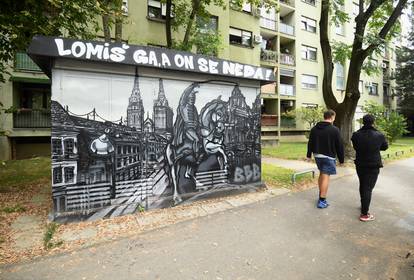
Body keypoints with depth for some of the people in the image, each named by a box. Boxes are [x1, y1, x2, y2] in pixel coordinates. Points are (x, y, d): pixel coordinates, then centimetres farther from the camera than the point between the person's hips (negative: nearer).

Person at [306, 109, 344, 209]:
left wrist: (309, 155, 19)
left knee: (321, 174, 21)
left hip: (317, 155, 6)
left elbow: (310, 143, 11)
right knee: (326, 177, -2)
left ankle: (321, 195, 31)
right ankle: (322, 201, 1)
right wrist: (341, 159, 2)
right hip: (328, 157, -6)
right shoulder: (334, 129, -11)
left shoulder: (314, 128, 5)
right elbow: (339, 146, -7)